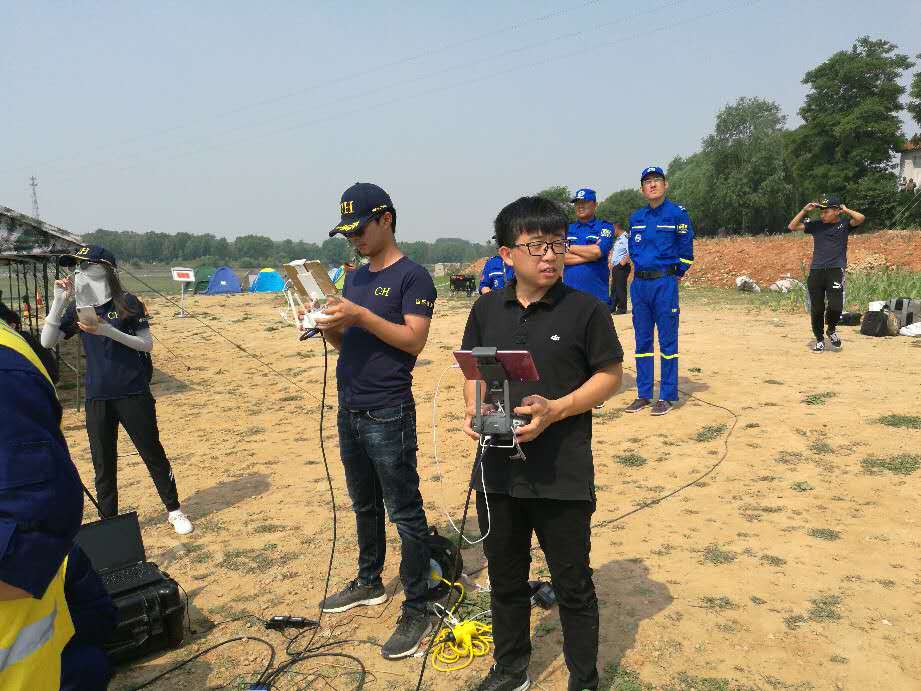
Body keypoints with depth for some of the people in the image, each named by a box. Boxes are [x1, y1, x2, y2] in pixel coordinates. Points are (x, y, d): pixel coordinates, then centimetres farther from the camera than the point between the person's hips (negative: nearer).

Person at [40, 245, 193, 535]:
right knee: (103, 462, 10)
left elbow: (147, 344, -8)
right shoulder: (77, 308, 6)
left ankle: (174, 510, 21)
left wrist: (108, 331, -21)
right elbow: (47, 342, -2)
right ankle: (108, 521, 24)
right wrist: (59, 301, -10)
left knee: (153, 453, 6)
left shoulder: (128, 303, -6)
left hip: (134, 394, -3)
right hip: (97, 397, 4)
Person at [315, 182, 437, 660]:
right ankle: (369, 582, 37)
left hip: (388, 415, -8)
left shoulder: (411, 276, -7)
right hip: (350, 410, 8)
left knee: (405, 514, -1)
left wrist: (360, 316, -24)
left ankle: (417, 609, 9)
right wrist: (325, 326, -4)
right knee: (364, 505, 20)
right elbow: (346, 343, 17)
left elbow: (414, 340, -17)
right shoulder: (354, 278, 16)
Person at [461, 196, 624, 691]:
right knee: (505, 579, 20)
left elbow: (610, 375, -5)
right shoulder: (487, 309, 4)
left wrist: (555, 410, -19)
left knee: (572, 586, 11)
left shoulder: (585, 309, -8)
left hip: (562, 476, -4)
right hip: (498, 469, 4)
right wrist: (473, 410, -7)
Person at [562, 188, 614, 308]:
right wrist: (590, 253, -6)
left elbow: (597, 252, -12)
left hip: (597, 294, -2)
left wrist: (571, 248, 0)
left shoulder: (605, 227, 6)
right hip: (570, 293, 2)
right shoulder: (566, 229, 15)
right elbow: (561, 257, -1)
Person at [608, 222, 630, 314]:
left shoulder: (625, 237, -12)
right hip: (615, 267, 10)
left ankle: (622, 308, -1)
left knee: (621, 288, -6)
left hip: (622, 267, -10)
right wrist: (610, 262, 19)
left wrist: (624, 260, -24)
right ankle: (612, 307, 18)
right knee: (613, 288, 12)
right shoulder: (617, 239, 20)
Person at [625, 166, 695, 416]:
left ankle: (667, 396, 5)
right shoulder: (636, 217, 12)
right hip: (639, 283, 5)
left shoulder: (677, 213, -4)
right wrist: (641, 268, 15)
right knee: (642, 340, 9)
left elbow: (686, 248, -2)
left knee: (667, 340, -2)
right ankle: (643, 394, 17)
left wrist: (677, 274, 3)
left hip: (665, 283, -5)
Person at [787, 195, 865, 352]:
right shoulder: (815, 225, 12)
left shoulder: (844, 224, 6)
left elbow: (861, 218, -12)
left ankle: (831, 329, 16)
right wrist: (805, 210, 3)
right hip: (816, 271, 3)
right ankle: (819, 340, 21)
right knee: (816, 309, 5)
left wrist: (845, 210, 0)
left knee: (836, 305, -15)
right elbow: (792, 227, 9)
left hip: (836, 270, -3)